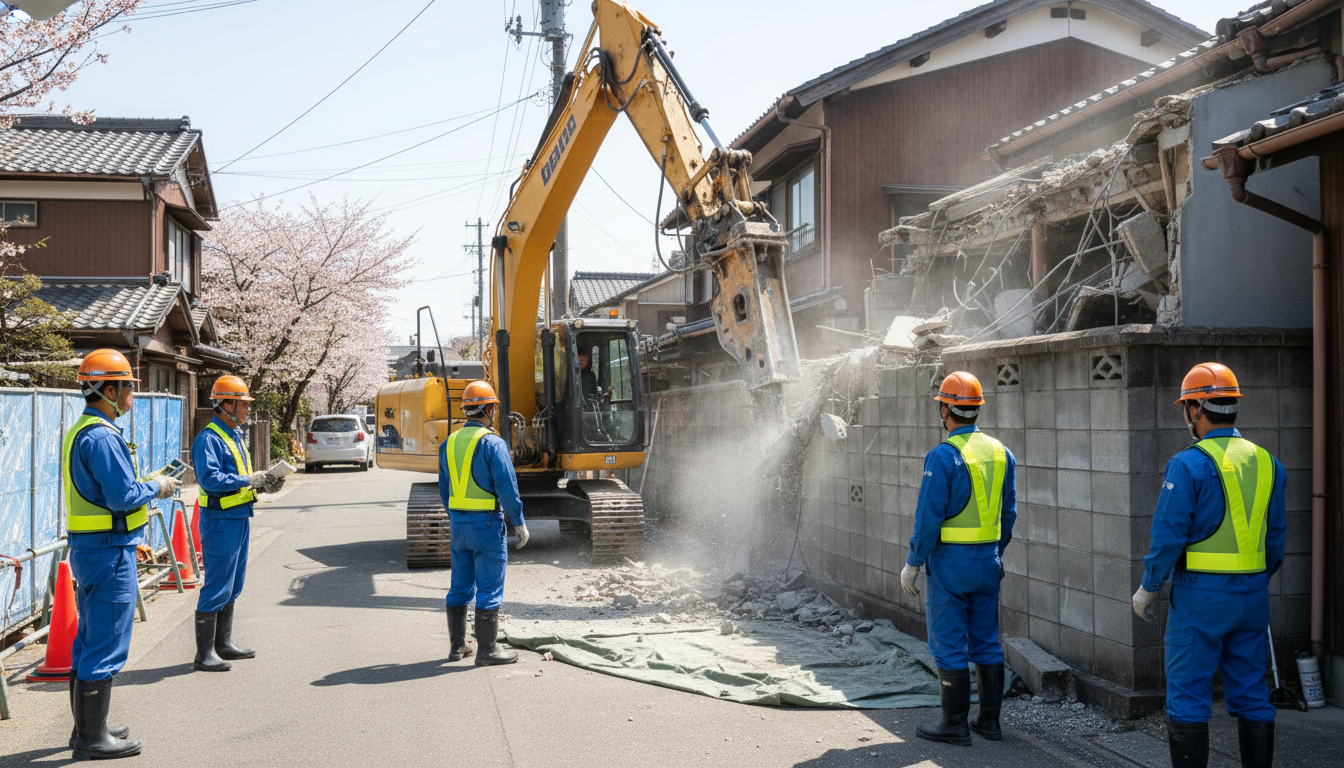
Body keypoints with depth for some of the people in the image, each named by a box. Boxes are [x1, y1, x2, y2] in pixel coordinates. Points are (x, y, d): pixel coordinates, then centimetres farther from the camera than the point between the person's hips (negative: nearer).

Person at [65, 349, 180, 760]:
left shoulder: (80, 431, 15)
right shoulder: (103, 437, -19)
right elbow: (124, 497, -24)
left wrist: (147, 485, 16)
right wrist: (155, 486, -7)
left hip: (88, 549, 11)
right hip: (110, 552, -11)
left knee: (89, 640, 17)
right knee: (105, 646, -4)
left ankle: (87, 727, 28)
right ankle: (92, 739, 3)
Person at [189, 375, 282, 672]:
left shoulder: (236, 435, 15)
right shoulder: (209, 439, -15)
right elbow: (211, 479, -26)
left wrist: (263, 484, 6)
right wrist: (249, 480, -23)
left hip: (239, 518, 10)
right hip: (220, 521, -10)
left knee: (233, 586, 16)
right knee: (217, 588, -6)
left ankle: (223, 644, 26)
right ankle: (204, 654, 2)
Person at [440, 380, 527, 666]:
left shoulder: (449, 443, 9)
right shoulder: (492, 443, -13)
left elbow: (445, 489, 16)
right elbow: (507, 487, -16)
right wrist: (520, 523, -7)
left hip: (458, 524, 7)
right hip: (487, 524, -7)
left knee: (460, 586, 14)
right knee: (489, 588, 0)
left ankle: (457, 645, 21)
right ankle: (487, 650, 3)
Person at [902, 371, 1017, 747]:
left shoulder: (943, 456, -17)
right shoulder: (1000, 452, 5)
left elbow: (929, 517, -16)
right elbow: (1008, 512, 12)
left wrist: (912, 564, -8)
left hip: (950, 562, -7)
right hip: (988, 561, 7)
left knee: (949, 645, 2)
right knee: (986, 642, 14)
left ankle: (955, 725, 7)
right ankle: (989, 720, 20)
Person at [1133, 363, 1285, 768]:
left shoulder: (1188, 464, -15)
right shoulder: (1267, 462, 7)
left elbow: (1168, 535, -15)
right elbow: (1275, 536, 13)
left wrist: (1148, 588, -2)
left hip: (1200, 597, -6)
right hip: (1252, 594, 7)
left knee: (1187, 696, 1)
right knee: (1251, 695, 14)